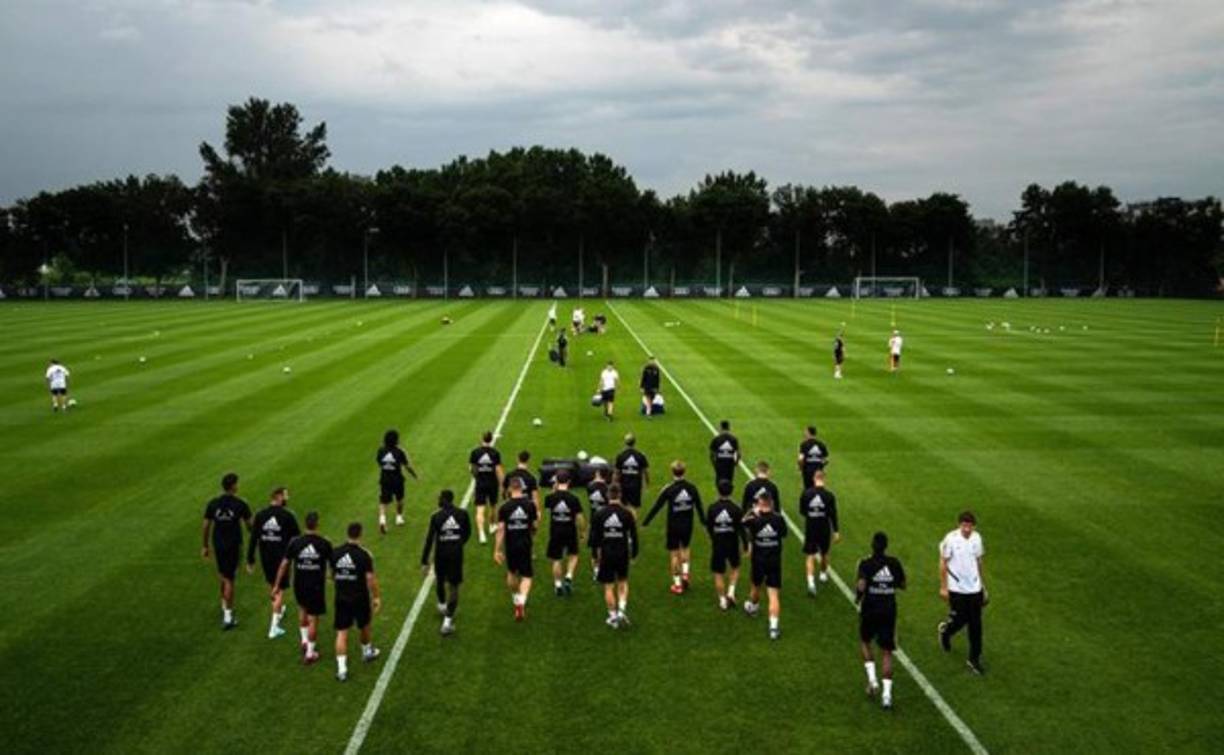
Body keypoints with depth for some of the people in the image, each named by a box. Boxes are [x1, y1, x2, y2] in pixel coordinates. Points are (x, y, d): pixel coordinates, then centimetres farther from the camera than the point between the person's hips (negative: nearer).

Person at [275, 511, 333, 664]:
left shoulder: (295, 542, -10)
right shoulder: (324, 544, -12)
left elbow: (284, 564, -4)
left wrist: (277, 585, 6)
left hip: (299, 585, 2)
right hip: (317, 587, -2)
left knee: (302, 609, 30)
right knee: (313, 619, 9)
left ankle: (304, 641, 28)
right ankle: (310, 653, 16)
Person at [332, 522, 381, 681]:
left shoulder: (335, 553, -4)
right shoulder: (364, 555, -16)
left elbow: (332, 575, 8)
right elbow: (370, 579, -15)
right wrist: (377, 597, -3)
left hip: (341, 598, 2)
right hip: (360, 598, -2)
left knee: (342, 632, 4)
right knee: (365, 626, 24)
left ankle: (341, 669, -1)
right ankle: (367, 652, 46)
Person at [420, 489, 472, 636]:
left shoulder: (436, 517, -11)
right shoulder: (462, 514, -5)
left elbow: (429, 539, -12)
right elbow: (468, 533, 7)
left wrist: (424, 561, -8)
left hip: (441, 553, 0)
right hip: (456, 553, 0)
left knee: (439, 579, 27)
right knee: (454, 586, 6)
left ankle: (442, 605, 50)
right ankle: (448, 619, -2)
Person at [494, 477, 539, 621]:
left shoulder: (504, 507, -10)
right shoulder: (530, 504, -7)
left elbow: (500, 529, -11)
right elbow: (535, 524, 0)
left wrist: (497, 550, -7)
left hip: (510, 545, 1)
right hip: (525, 544, -1)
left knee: (512, 573, 23)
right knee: (526, 576, 4)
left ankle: (516, 600, 39)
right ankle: (521, 601, -19)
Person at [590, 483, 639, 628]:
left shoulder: (599, 514, -7)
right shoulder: (627, 513, -8)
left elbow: (595, 536, -3)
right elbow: (633, 535, -3)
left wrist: (597, 553, 7)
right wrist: (634, 553, 8)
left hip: (606, 553, 0)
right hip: (623, 553, 0)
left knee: (608, 587, 9)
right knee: (623, 582, 19)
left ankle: (613, 616, 13)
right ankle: (622, 610, 4)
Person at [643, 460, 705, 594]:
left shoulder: (668, 490, -16)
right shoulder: (692, 488, -7)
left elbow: (656, 507, -10)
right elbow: (699, 506, 4)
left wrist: (645, 522, 0)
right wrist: (703, 521, 21)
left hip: (673, 526, -3)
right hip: (687, 525, 3)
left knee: (675, 554, 8)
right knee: (685, 548, 26)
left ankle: (677, 583, 12)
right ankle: (685, 573, 10)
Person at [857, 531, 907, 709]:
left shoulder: (866, 564, -12)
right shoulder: (894, 563, -1)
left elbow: (861, 586, -24)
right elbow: (902, 585, 8)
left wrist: (857, 596, -4)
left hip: (870, 610, -2)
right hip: (889, 611, 2)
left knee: (865, 642, 24)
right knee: (887, 651, 7)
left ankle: (872, 679, 10)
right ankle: (887, 693, 0)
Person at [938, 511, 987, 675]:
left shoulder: (977, 538, 0)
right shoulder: (951, 539, -15)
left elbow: (978, 561, 11)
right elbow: (943, 563, -8)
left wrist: (982, 584, 15)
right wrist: (943, 587, -9)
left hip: (975, 588, 4)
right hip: (957, 588, -4)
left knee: (976, 625, 5)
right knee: (960, 620, 3)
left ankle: (974, 659, 16)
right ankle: (945, 631, 38)